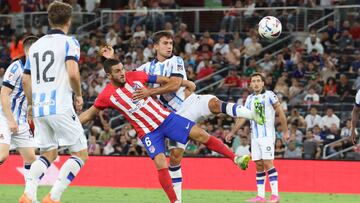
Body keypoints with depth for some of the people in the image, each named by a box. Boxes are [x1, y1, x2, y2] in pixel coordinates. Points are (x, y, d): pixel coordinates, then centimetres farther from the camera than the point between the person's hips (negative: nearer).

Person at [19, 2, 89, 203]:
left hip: (39, 109, 6)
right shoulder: (69, 42, -4)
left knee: (48, 154, 19)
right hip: (61, 108, -6)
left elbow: (26, 80, 19)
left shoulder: (36, 45, 15)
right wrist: (79, 96, -1)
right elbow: (73, 73, -18)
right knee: (81, 154, 4)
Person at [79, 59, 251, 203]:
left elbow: (162, 80, 7)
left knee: (200, 134, -7)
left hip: (166, 117, 2)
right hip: (148, 132, -2)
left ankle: (236, 159, 1)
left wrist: (187, 84, 14)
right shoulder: (107, 95, -9)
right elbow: (90, 114, 2)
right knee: (161, 165, -18)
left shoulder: (135, 76, -4)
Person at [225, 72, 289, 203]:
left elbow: (280, 113, -3)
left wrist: (285, 131, -7)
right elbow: (242, 117, 21)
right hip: (254, 137, 6)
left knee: (268, 163, -13)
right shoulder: (250, 99, 14)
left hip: (267, 135, -6)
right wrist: (232, 132, 21)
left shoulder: (269, 95, -3)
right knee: (259, 165, 5)